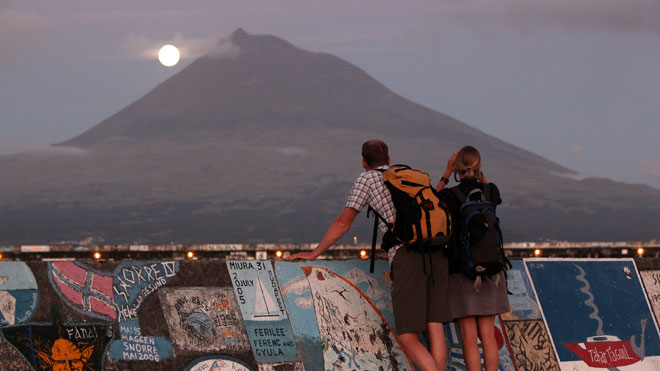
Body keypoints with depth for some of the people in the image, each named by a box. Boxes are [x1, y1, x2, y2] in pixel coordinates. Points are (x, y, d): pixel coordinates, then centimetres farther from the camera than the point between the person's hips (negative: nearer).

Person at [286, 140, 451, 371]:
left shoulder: (367, 179, 15)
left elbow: (342, 223, 15)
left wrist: (313, 254, 24)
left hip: (407, 255, -5)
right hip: (437, 251, 5)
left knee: (408, 338, -6)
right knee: (434, 327, 4)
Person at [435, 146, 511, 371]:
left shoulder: (450, 196, -9)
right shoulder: (491, 191, 0)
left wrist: (447, 173, 17)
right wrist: (479, 174, 24)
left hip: (461, 272, -3)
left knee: (469, 338, -3)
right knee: (488, 334, 8)